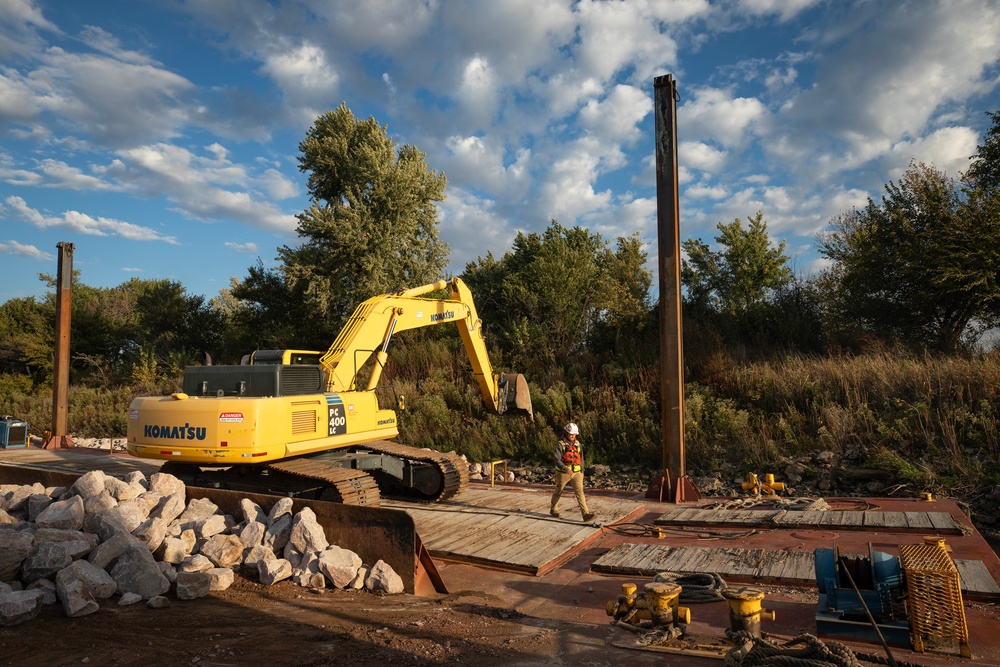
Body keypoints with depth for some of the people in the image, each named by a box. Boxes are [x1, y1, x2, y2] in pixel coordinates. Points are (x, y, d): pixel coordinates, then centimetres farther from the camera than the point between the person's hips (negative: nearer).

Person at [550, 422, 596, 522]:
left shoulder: (577, 444, 4)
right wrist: (566, 469, -36)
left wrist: (582, 471, 19)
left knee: (579, 492, -9)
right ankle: (554, 509, 38)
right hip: (563, 473, -3)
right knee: (558, 491, 16)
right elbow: (557, 460, -22)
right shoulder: (560, 445, -13)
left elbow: (581, 458, 16)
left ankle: (586, 514, -16)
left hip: (576, 473, 3)